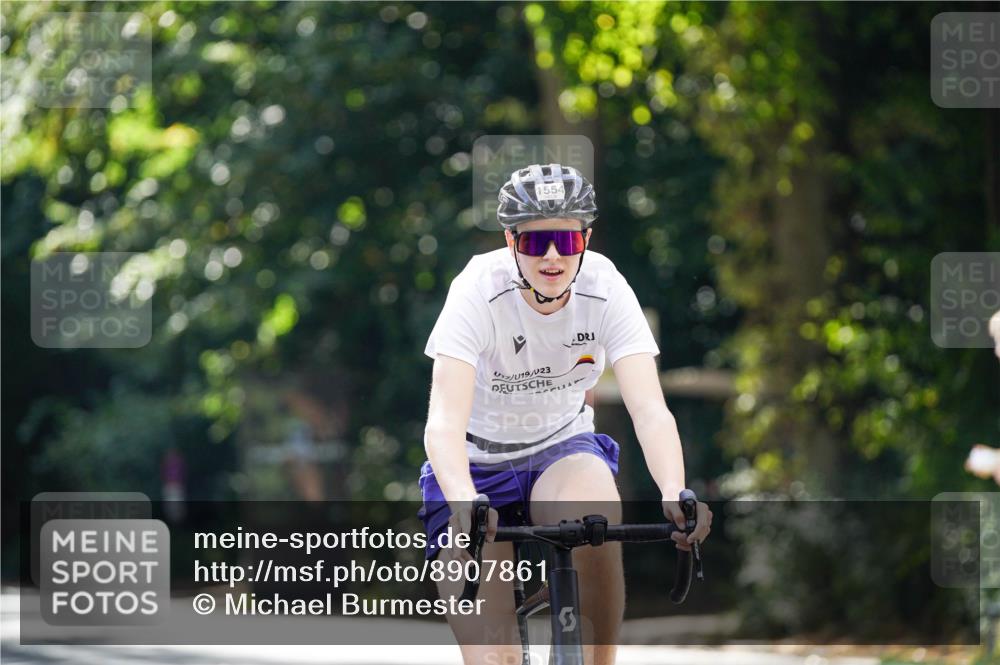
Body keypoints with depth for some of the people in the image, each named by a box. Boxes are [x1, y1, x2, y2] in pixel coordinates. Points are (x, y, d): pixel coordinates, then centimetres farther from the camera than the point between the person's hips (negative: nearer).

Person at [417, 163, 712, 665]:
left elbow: (650, 410, -28)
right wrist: (465, 503, -55)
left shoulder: (606, 289, -18)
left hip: (563, 452, 1)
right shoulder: (479, 290, -25)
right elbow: (444, 420, -36)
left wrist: (675, 493, -47)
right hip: (480, 465, -1)